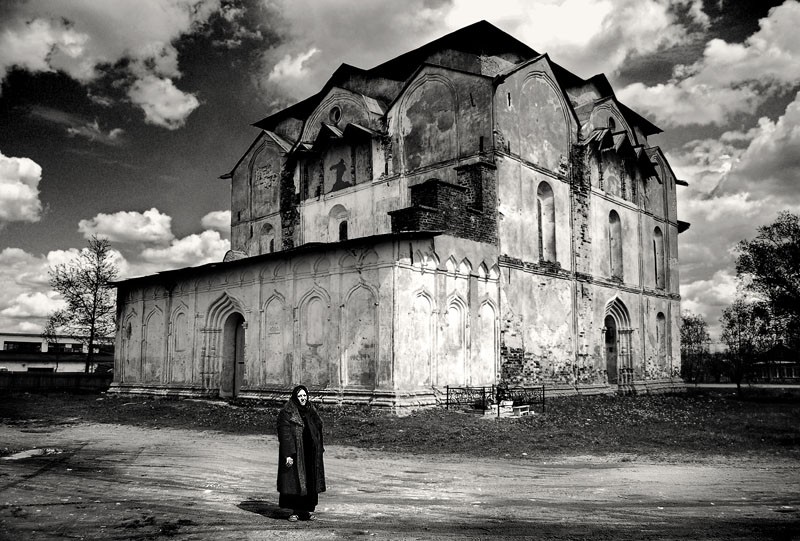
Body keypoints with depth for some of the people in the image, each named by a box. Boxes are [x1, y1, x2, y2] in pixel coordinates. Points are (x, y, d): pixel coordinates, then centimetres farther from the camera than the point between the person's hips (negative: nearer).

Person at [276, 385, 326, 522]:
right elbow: (285, 435, -13)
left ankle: (308, 510, 17)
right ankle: (295, 512, 10)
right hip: (294, 453, -5)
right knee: (294, 481, -1)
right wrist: (288, 454, -20)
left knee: (310, 482, 7)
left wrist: (320, 448, 11)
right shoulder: (287, 413, -8)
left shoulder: (311, 411, 10)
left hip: (311, 453, 5)